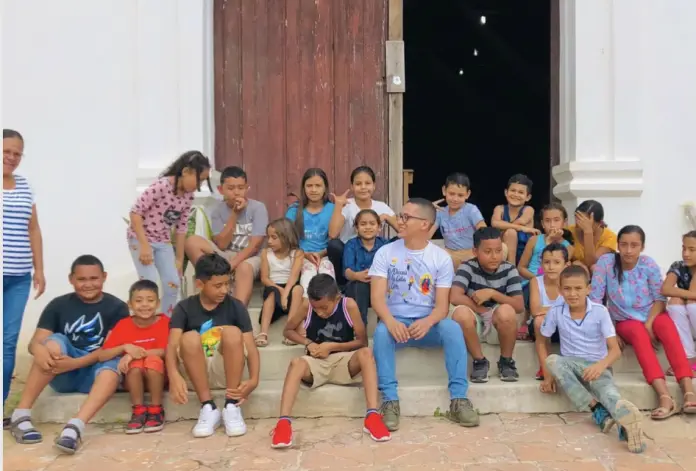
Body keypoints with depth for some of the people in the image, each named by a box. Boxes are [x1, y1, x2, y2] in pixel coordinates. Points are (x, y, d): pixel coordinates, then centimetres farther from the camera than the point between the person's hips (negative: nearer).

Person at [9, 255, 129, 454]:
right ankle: (20, 416, -28)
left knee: (112, 366, -34)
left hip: (94, 374, -1)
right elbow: (35, 342, -7)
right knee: (55, 342, -27)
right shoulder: (58, 305, 2)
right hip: (61, 376, 2)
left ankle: (75, 426, -53)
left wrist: (76, 363, -27)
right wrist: (39, 351, -32)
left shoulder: (117, 308, -3)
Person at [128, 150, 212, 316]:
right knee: (150, 283, -15)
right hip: (140, 237, -7)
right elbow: (135, 212, -24)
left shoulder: (188, 196, -2)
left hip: (163, 241, 7)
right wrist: (144, 245, -25)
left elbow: (182, 228, 6)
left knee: (173, 283, 2)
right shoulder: (161, 186, -25)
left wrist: (179, 259, 9)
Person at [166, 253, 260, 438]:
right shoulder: (184, 308, -2)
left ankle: (231, 407, -22)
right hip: (195, 375, 0)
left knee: (232, 332, -27)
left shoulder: (236, 307, -2)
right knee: (190, 338, -28)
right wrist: (174, 376, -38)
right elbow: (172, 345, -16)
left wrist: (253, 380, -28)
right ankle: (208, 408, -23)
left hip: (226, 372, 0)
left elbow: (251, 347, -9)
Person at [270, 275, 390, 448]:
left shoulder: (349, 305, -11)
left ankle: (372, 416, -39)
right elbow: (288, 330, 7)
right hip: (316, 363, 0)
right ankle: (283, 422, -43)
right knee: (296, 363, -33)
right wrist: (308, 343, -10)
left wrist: (332, 346, -14)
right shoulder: (306, 306, -8)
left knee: (366, 353, -32)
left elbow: (362, 341, -6)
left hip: (344, 361, 0)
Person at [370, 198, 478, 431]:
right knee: (381, 331, -34)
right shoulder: (385, 253, -1)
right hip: (395, 321, 0)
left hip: (427, 323, 1)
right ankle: (390, 400, -29)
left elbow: (442, 305, -7)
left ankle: (458, 399, -24)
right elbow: (377, 296, -11)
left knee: (452, 328, -31)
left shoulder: (441, 258, 0)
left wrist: (427, 322, -30)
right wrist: (390, 321, -32)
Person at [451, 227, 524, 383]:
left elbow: (519, 306, -11)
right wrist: (485, 311, -20)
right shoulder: (468, 267, -10)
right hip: (474, 325, -1)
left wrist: (492, 293, -22)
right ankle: (480, 361, -10)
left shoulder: (509, 270, -6)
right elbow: (455, 297, -24)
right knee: (461, 313, -34)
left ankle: (506, 361, -6)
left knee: (506, 311, -34)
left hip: (500, 327, 1)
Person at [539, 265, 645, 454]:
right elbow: (542, 342, 8)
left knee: (605, 387, -37)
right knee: (553, 361, -34)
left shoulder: (600, 311, -8)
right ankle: (599, 411, -41)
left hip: (597, 366, -2)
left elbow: (615, 349, -13)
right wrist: (548, 375, -2)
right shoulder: (555, 312, -4)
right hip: (571, 365, 2)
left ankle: (626, 421, -70)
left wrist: (601, 365, -35)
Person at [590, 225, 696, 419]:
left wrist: (649, 323, -21)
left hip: (652, 316, 1)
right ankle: (664, 396, -48)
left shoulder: (649, 264, -7)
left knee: (665, 324, -33)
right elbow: (595, 298, -13)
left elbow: (660, 299, -5)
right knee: (638, 332, -35)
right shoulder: (606, 261, -13)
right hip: (626, 322, -1)